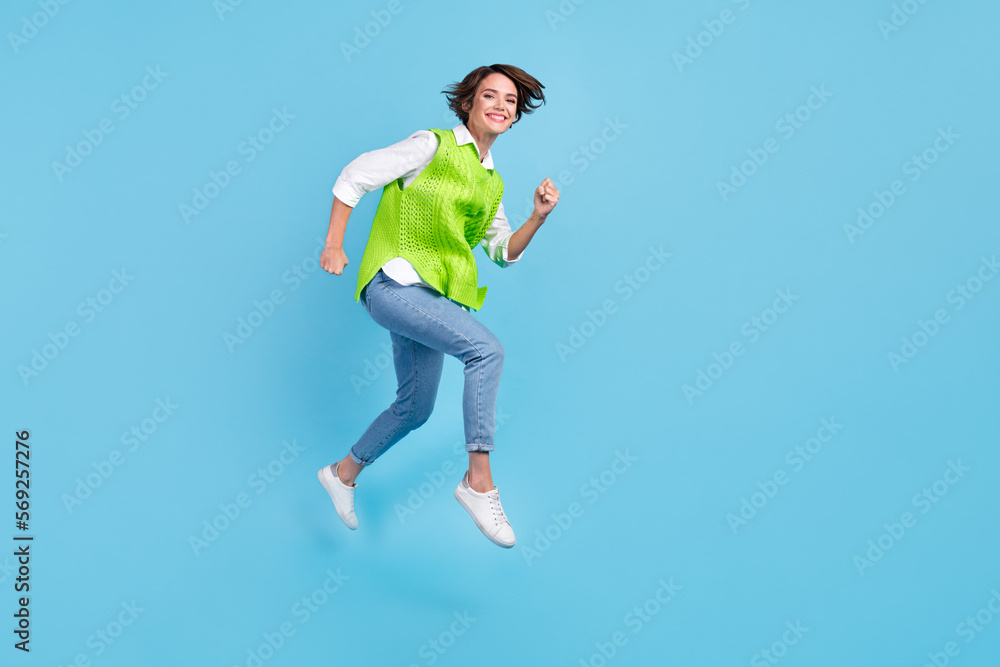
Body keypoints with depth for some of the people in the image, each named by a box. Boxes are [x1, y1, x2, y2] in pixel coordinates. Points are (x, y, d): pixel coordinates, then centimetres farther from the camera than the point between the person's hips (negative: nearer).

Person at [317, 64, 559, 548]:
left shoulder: (492, 182, 16)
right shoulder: (434, 146, -5)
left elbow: (504, 252, 16)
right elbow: (354, 177, -5)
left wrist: (538, 217, 0)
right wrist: (334, 246, -10)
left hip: (430, 295, 8)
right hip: (394, 283, -8)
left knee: (415, 407, 15)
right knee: (486, 349, -26)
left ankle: (343, 474, 37)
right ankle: (479, 482, -18)